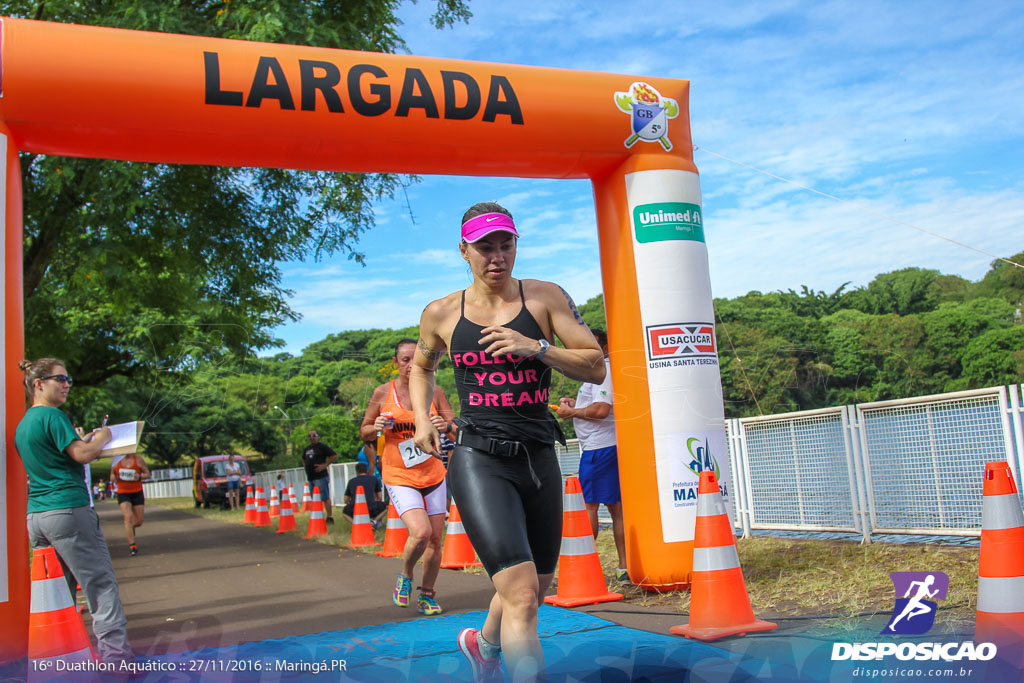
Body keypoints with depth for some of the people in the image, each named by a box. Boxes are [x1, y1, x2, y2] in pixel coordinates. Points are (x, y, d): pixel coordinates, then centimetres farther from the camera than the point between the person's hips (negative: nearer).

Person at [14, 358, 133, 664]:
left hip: (35, 515, 9)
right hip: (68, 510, -9)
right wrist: (101, 438, 2)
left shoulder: (22, 424, 17)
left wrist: (83, 442, 18)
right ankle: (114, 649, -7)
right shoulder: (52, 416, -10)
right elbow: (82, 455, -15)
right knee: (100, 581, -6)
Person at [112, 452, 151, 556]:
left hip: (137, 493, 1)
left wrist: (140, 477, -18)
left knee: (138, 522, 5)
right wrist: (113, 477, -8)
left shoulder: (138, 460, -2)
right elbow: (112, 473, 16)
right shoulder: (117, 461, 0)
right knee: (128, 517, -21)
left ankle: (131, 528, 42)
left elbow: (148, 474, 4)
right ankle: (132, 544, -18)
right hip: (123, 493, -1)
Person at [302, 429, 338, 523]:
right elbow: (303, 459, 37)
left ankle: (329, 518, -10)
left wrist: (324, 465, -14)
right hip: (310, 477, 9)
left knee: (325, 498, -10)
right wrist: (306, 467, 18)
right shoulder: (307, 449, 18)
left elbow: (334, 456, -11)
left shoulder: (322, 447, -5)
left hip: (321, 477, -8)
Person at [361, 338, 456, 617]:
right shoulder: (383, 393, -2)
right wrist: (377, 427, -15)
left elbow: (458, 428, 0)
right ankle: (405, 576, 9)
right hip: (399, 476, -3)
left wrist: (446, 426, -22)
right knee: (421, 532, -21)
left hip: (433, 474, 3)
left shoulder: (434, 392, 0)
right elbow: (364, 432, 7)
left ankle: (427, 595, 26)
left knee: (435, 540, 5)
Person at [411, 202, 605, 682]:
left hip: (540, 459, 3)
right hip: (479, 460, -3)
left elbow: (596, 367, -3)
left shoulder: (545, 298, 1)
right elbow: (421, 366, 24)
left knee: (536, 588, 20)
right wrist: (422, 419, 8)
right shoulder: (441, 314, 4)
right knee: (521, 594, -19)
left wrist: (537, 347, -17)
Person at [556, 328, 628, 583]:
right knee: (615, 506, 8)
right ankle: (624, 568, 10)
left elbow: (601, 410, -23)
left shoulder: (603, 371, -12)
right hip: (610, 446, 11)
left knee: (588, 505, -8)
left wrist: (572, 412, -10)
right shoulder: (597, 372, 21)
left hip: (599, 447, -11)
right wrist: (576, 404, 16)